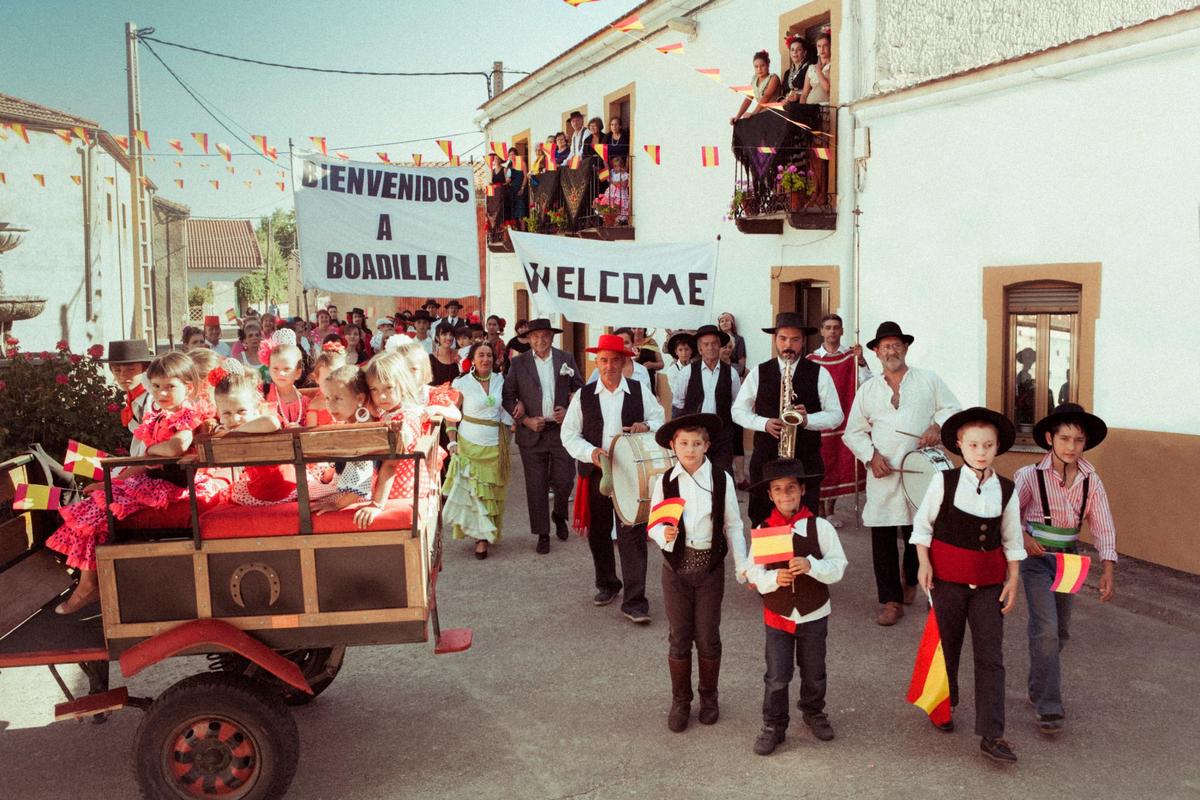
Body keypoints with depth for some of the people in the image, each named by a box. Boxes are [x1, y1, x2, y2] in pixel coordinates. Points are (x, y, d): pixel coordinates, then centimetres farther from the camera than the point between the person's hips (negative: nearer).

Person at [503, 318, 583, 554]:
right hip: (532, 432, 0)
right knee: (536, 487, 3)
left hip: (562, 429, 1)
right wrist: (525, 420, -9)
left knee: (564, 481, 0)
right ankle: (542, 534, 15)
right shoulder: (518, 363, 1)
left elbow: (579, 390, 10)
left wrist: (569, 411, -6)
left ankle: (559, 516, 31)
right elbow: (508, 396, 2)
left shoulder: (566, 359, 4)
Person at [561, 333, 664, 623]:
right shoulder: (583, 396, 4)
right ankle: (606, 585, 36)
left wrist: (646, 426, -12)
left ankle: (634, 601, -5)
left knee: (632, 534, -8)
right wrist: (591, 452, -15)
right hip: (596, 473, 2)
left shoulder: (640, 391, 4)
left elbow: (660, 420, 11)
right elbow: (569, 434, 3)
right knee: (598, 533, 14)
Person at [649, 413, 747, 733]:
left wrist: (743, 566, -4)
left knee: (708, 637, 9)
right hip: (676, 566, 1)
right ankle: (680, 701, 26)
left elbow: (733, 526, 0)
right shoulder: (664, 482, -5)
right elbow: (653, 525, 1)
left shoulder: (721, 479, -6)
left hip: (710, 566, 0)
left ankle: (709, 697, 31)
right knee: (679, 637, 9)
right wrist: (664, 534, -21)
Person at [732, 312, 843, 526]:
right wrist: (764, 423, -10)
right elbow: (738, 410, 8)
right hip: (765, 460, 1)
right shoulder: (759, 373, 7)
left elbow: (836, 415, 3)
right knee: (761, 522, 4)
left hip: (807, 462, -1)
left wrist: (807, 419, -16)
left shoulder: (819, 374, 4)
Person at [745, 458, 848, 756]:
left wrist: (811, 565, -29)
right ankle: (773, 726, 22)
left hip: (814, 614, 0)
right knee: (776, 676, 5)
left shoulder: (820, 527, -10)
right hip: (777, 615, 0)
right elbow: (753, 572, -6)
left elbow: (838, 566, -12)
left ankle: (814, 713, 43)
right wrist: (774, 578, -26)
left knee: (814, 672, 18)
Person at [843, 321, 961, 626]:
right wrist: (871, 455, -5)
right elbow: (853, 431, 11)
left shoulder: (928, 381, 7)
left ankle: (911, 581, 33)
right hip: (882, 475, 1)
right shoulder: (867, 390, 11)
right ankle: (891, 601, 10)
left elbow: (953, 409, 8)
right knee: (882, 538, 0)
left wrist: (938, 426, -12)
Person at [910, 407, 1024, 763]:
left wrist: (1012, 580, 4)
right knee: (946, 647, 13)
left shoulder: (1006, 490, -1)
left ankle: (991, 734, 2)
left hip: (989, 582, 2)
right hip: (947, 577, -1)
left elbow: (1012, 542, 7)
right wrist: (924, 563, -7)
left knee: (990, 657, -1)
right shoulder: (943, 482, -8)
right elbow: (922, 524, 0)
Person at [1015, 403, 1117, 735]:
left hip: (1069, 557, 5)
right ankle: (1048, 707, -7)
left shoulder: (1091, 480, -3)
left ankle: (1039, 688, 35)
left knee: (1060, 631, 15)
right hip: (1037, 557, -5)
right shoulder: (1031, 475, -13)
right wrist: (1023, 537, -27)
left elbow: (1103, 526, -2)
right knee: (1046, 630, -13)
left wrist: (1107, 570, -9)